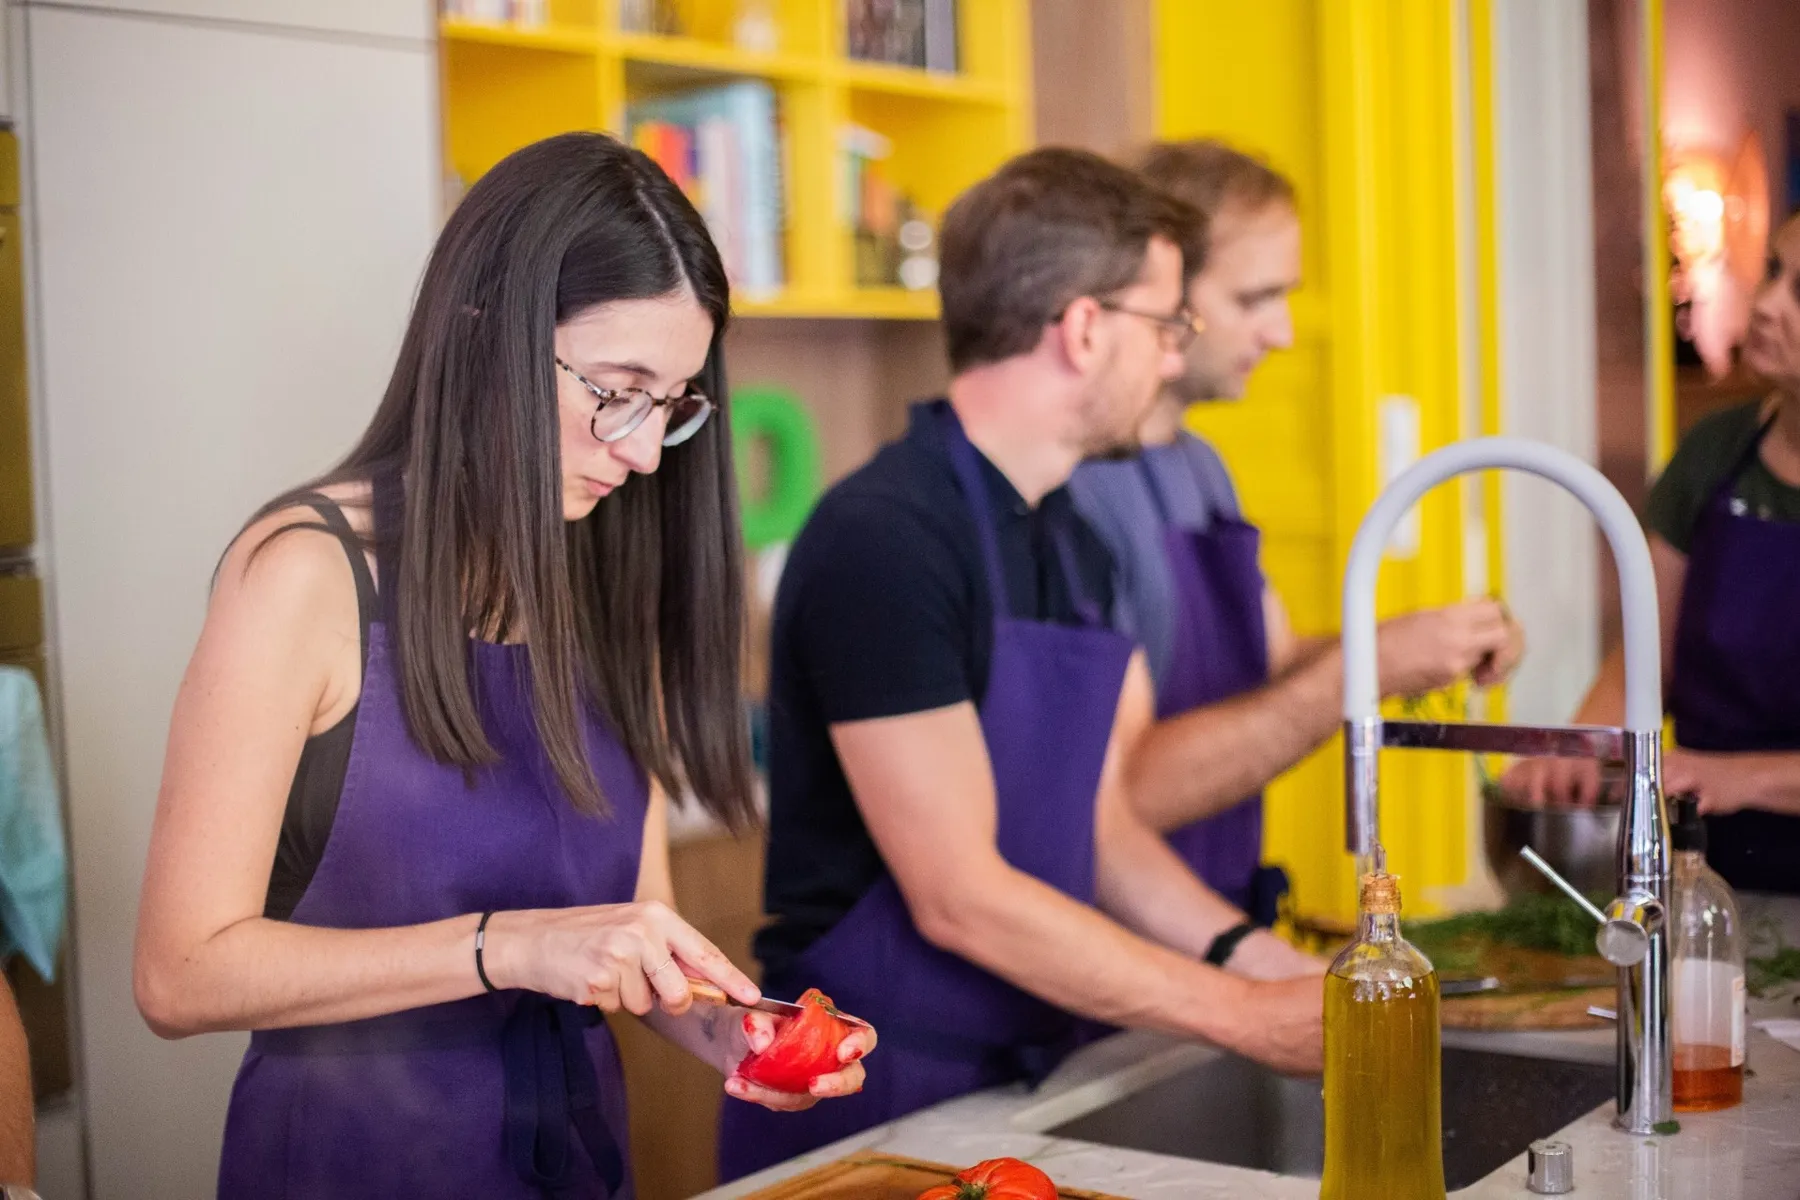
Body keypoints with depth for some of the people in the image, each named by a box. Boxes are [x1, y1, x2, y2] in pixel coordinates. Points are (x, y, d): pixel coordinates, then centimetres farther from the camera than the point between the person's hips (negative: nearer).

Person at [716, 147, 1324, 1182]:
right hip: (867, 1105, -8)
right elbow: (958, 897, -21)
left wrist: (1270, 966, -5)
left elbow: (1104, 831, 10)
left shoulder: (1074, 546, 8)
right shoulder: (883, 540, -20)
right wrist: (1251, 1019, -17)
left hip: (1026, 1078, 8)